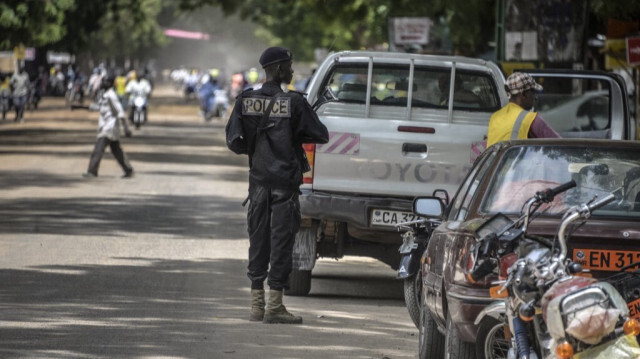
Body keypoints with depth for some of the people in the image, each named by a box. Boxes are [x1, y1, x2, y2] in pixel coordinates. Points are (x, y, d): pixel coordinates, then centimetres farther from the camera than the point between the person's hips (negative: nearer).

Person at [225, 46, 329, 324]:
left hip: (258, 179, 4)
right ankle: (274, 306, -2)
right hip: (285, 181, -4)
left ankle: (257, 305, 11)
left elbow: (233, 140, -1)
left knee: (258, 239, 10)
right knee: (281, 239, 0)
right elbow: (320, 135, -5)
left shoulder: (245, 101, 1)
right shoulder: (294, 102, -9)